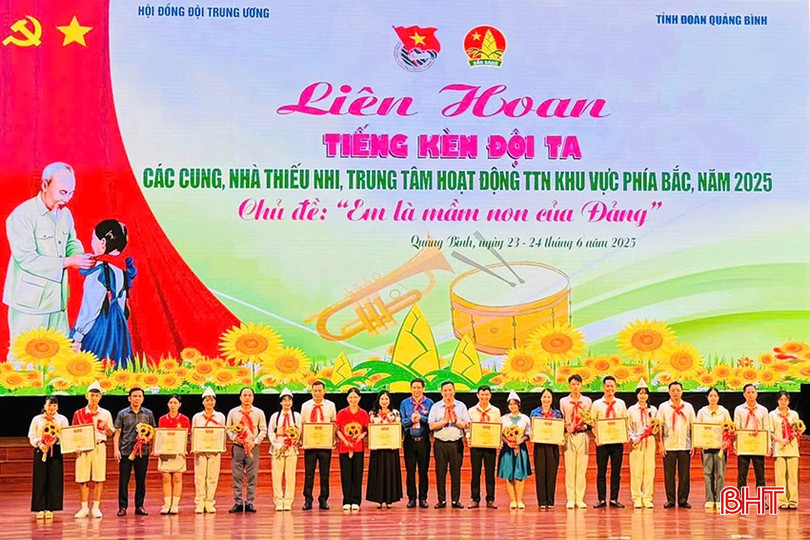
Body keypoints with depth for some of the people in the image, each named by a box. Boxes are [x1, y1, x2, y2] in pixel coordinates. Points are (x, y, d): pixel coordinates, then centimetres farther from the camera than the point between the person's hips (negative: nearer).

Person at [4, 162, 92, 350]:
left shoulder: (65, 214, 8)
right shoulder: (22, 216, -16)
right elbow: (26, 259, -22)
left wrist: (80, 256, -4)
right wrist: (67, 262, -24)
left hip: (57, 298, 7)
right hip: (29, 301, -7)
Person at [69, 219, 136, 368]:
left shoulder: (101, 270, -16)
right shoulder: (123, 267, 7)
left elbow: (91, 307, -16)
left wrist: (77, 336, -11)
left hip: (98, 329, -8)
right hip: (118, 328, 8)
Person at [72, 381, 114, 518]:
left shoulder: (105, 414, 8)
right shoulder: (78, 414, 8)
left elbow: (111, 434, 12)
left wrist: (106, 427, -10)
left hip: (99, 447, 0)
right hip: (83, 448, 0)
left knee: (99, 478, -2)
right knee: (83, 479, -1)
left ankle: (96, 508, 6)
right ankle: (84, 508, 8)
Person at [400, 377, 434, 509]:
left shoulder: (429, 403, 5)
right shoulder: (404, 403, 8)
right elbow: (402, 421, 3)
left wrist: (421, 418, -16)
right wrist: (411, 420, -15)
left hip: (424, 440, -1)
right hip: (409, 440, 1)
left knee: (423, 471, 2)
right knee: (410, 471, 2)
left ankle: (423, 498, 8)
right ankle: (411, 498, 7)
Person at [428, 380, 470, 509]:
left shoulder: (461, 406, 9)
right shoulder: (436, 407, 7)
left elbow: (466, 425, 0)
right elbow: (432, 426, -2)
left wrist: (455, 421, -12)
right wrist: (445, 421, -10)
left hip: (456, 442, 0)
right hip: (440, 443, 0)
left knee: (456, 472, 1)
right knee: (440, 472, 0)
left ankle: (456, 500, 7)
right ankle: (442, 500, 5)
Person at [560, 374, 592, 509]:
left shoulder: (587, 401, 12)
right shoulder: (563, 401, 10)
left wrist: (586, 425, -9)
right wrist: (566, 427, -9)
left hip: (583, 436, 1)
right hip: (569, 436, -1)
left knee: (582, 468, -1)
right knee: (569, 468, -3)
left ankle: (580, 499, 2)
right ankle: (570, 499, -1)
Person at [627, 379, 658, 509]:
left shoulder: (653, 409, 13)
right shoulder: (631, 410, 7)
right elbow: (628, 428, 6)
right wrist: (633, 438, -9)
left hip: (650, 442, 2)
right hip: (636, 443, -2)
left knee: (649, 470, -3)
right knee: (636, 471, -5)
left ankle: (647, 498, 3)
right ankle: (637, 499, -1)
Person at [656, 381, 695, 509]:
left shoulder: (688, 407, 8)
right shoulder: (663, 407, 4)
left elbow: (693, 426, 9)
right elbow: (659, 427, 4)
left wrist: (693, 445, 3)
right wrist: (660, 444, -3)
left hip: (685, 446, 1)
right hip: (668, 446, -1)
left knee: (684, 474, 1)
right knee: (669, 474, 0)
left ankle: (683, 499, 7)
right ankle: (670, 500, 6)